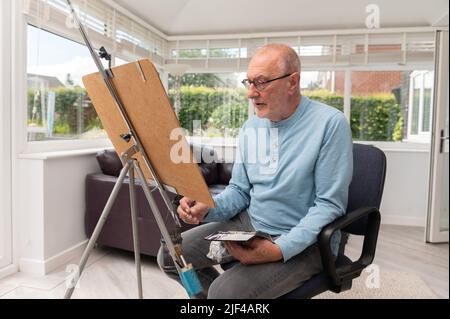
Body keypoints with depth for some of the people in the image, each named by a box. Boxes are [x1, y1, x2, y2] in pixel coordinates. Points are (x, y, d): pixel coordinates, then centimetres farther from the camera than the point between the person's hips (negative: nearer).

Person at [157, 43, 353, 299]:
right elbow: (239, 191, 8)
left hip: (303, 240, -6)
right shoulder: (251, 127, 4)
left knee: (225, 291, -26)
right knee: (169, 256, 1)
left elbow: (330, 204, -17)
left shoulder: (330, 123, -16)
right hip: (249, 224, 6)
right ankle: (218, 288, 24)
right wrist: (206, 208, -12)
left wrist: (279, 250, -26)